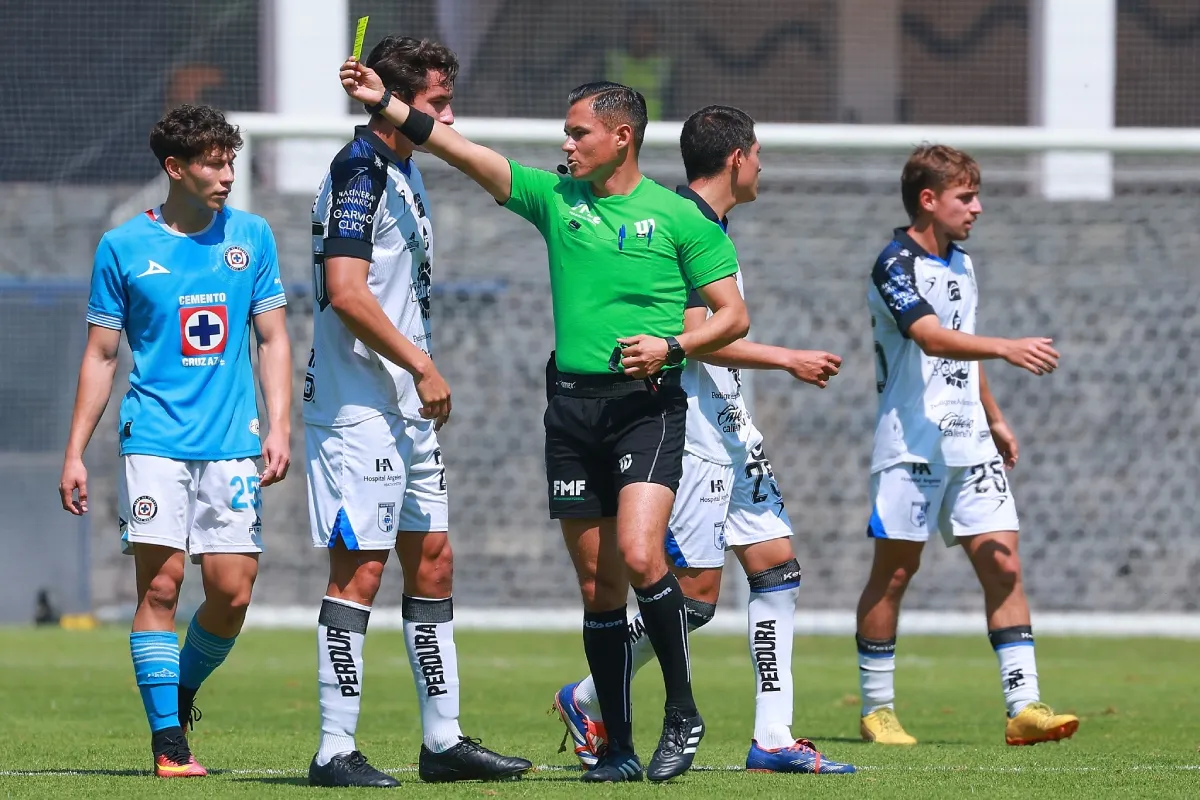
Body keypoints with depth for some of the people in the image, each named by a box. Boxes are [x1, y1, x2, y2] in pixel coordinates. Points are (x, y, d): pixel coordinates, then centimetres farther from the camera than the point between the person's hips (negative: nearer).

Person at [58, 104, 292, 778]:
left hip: (232, 444, 2)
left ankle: (181, 691, 24)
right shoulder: (124, 248, 3)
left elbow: (273, 338, 12)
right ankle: (168, 741, -5)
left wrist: (279, 427, -1)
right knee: (161, 583, -9)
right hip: (155, 439, -2)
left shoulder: (252, 236, 9)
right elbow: (101, 355, 8)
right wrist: (76, 454, 4)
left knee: (232, 592, -4)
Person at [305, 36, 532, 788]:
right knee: (360, 570, -8)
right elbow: (346, 294, -24)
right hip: (358, 408, -10)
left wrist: (424, 374, 16)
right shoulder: (359, 174, -15)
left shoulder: (406, 172, 15)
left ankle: (444, 740, 17)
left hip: (407, 411, 10)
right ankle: (336, 751, -5)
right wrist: (423, 367, -18)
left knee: (432, 560, 11)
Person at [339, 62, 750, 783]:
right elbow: (467, 154, 6)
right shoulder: (556, 198, 10)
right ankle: (619, 746, 9)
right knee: (598, 583, 4)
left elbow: (734, 316, 1)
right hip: (573, 406, 4)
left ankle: (683, 715, -6)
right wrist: (385, 103, 0)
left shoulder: (678, 216, 0)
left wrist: (671, 347, -14)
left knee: (639, 557, -21)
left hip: (647, 404, -4)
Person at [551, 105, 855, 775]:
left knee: (777, 563, 3)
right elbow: (692, 336, -20)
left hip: (730, 428, 10)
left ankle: (773, 738, 3)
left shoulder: (711, 224, 16)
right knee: (697, 594, -8)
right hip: (689, 432, -10)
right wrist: (788, 359, -15)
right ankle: (587, 701, 9)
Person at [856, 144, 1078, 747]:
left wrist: (994, 420, 28)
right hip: (912, 442, -7)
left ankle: (1023, 707, -6)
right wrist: (1007, 349, -39)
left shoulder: (962, 265, 14)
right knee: (895, 569, 0)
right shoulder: (895, 265, -12)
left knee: (1003, 566, -3)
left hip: (969, 442, 7)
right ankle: (876, 709, 11)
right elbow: (933, 339, -27)